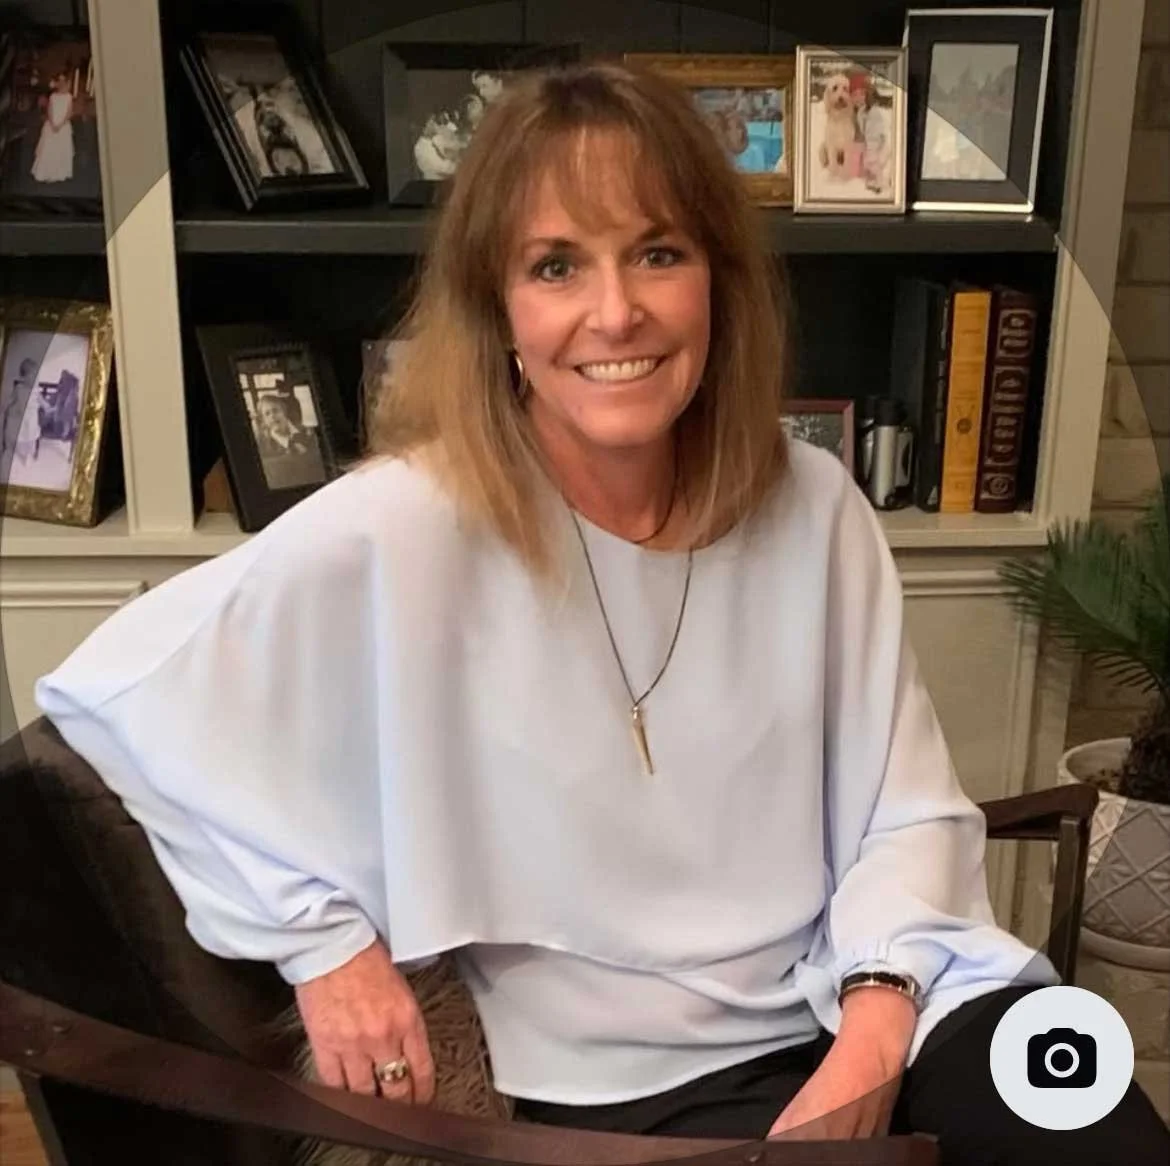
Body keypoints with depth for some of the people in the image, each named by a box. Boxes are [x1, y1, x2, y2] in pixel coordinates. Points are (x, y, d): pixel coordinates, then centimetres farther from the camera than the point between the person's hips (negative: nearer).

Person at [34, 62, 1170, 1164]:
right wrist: (319, 935, -10)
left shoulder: (812, 505, -4)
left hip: (867, 1014, 4)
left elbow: (907, 807, 1)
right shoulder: (406, 532, -17)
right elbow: (114, 691, -11)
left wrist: (878, 1023, -14)